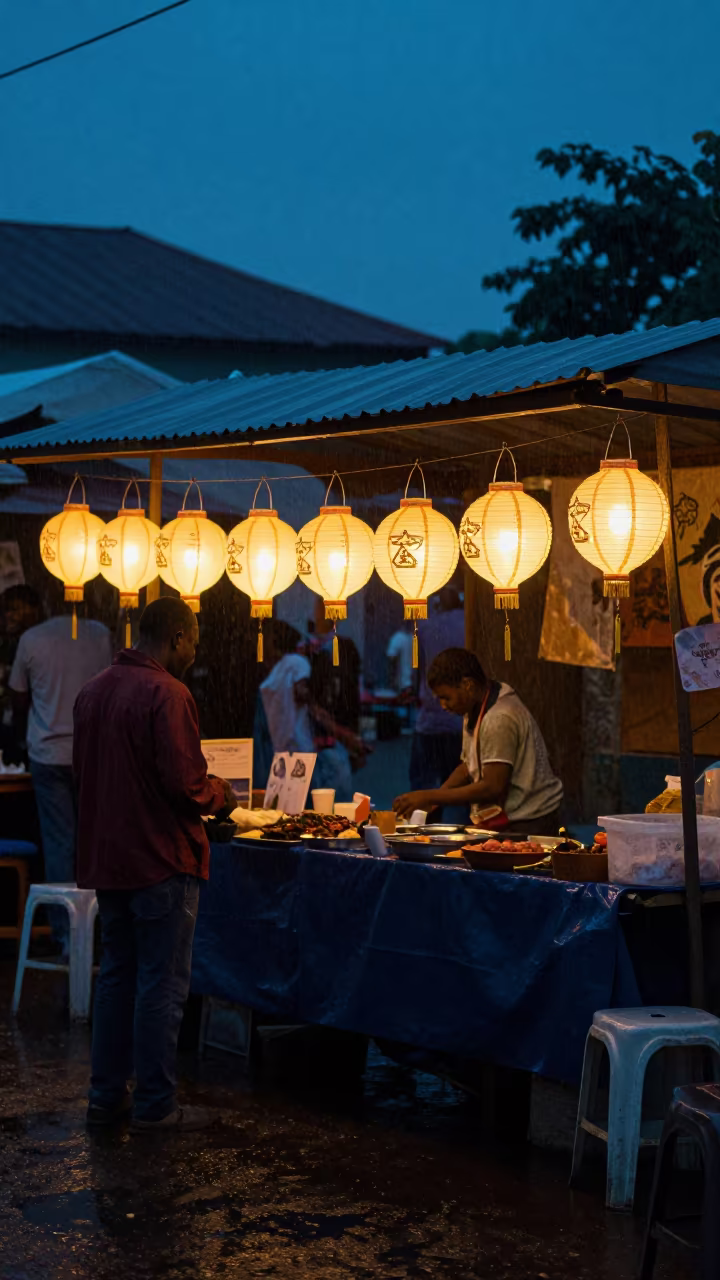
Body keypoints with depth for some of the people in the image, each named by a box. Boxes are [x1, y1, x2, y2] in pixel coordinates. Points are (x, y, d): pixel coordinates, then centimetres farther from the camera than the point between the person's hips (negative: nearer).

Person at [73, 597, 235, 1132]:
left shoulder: (95, 690, 7)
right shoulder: (167, 694, -18)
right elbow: (184, 783, -22)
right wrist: (218, 794, 0)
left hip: (106, 860, 8)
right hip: (161, 861, -8)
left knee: (117, 975, 17)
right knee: (162, 984, 1)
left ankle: (106, 1095, 23)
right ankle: (155, 1104, 7)